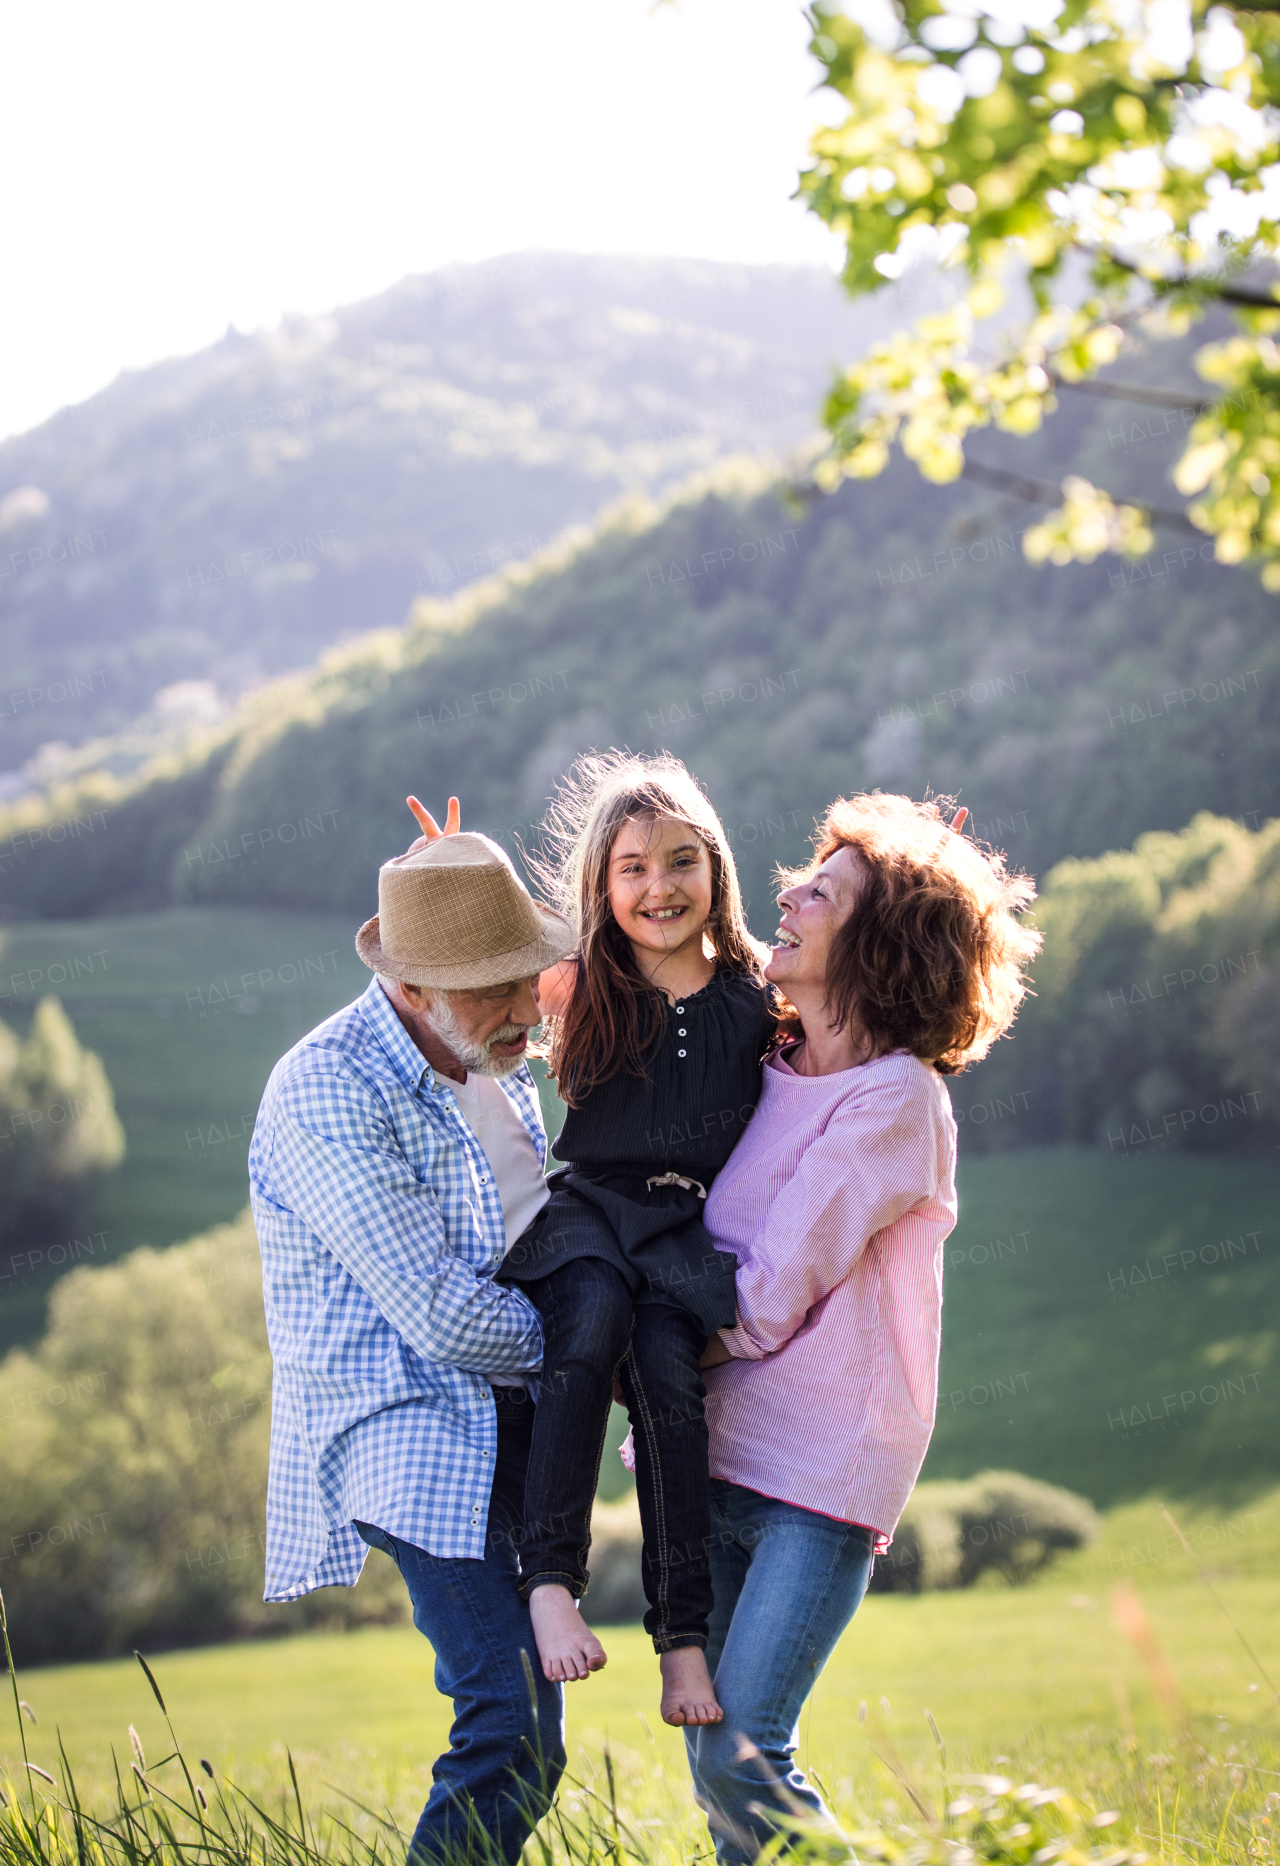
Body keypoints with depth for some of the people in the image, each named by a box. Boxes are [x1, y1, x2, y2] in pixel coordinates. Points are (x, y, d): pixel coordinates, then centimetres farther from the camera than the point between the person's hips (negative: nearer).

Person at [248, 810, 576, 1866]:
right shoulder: (329, 1091, -16)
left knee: (516, 1721, 7)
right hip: (413, 1436, -8)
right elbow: (443, 1316, -20)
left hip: (518, 1423, 9)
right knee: (515, 1736, -19)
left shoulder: (496, 1066, 12)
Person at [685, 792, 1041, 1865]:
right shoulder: (762, 1064, 10)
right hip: (715, 1445, 7)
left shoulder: (897, 1099, -11)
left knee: (742, 1754, -13)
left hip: (821, 1464, -7)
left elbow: (773, 1292, -13)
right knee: (707, 1747, 9)